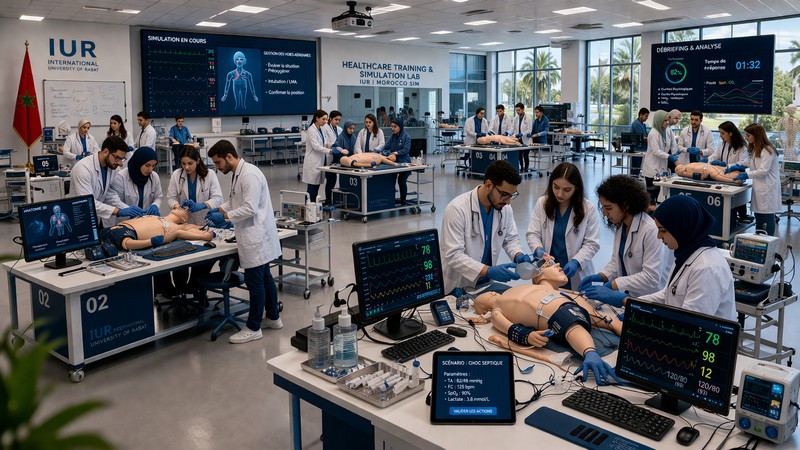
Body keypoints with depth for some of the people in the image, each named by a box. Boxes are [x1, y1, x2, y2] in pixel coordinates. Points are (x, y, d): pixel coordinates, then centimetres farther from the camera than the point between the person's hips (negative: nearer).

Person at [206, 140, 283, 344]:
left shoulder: (249, 175, -20)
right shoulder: (238, 174, 12)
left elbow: (250, 208, -24)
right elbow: (235, 200, 23)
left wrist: (225, 216, -17)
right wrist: (219, 209, 8)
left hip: (257, 236, -10)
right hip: (254, 235, 10)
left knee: (255, 281, -2)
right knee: (264, 277, 18)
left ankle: (253, 328, 7)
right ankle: (273, 318, 30)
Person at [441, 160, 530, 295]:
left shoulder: (505, 207, -3)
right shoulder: (457, 209, -20)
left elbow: (511, 238, 11)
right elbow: (452, 254, -24)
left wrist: (518, 255, -11)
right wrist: (488, 271, -33)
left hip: (487, 283, 5)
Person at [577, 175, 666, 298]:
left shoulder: (651, 230, -18)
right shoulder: (620, 226, 7)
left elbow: (651, 277, -20)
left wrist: (612, 285, -22)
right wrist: (602, 276, -4)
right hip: (627, 296, 7)